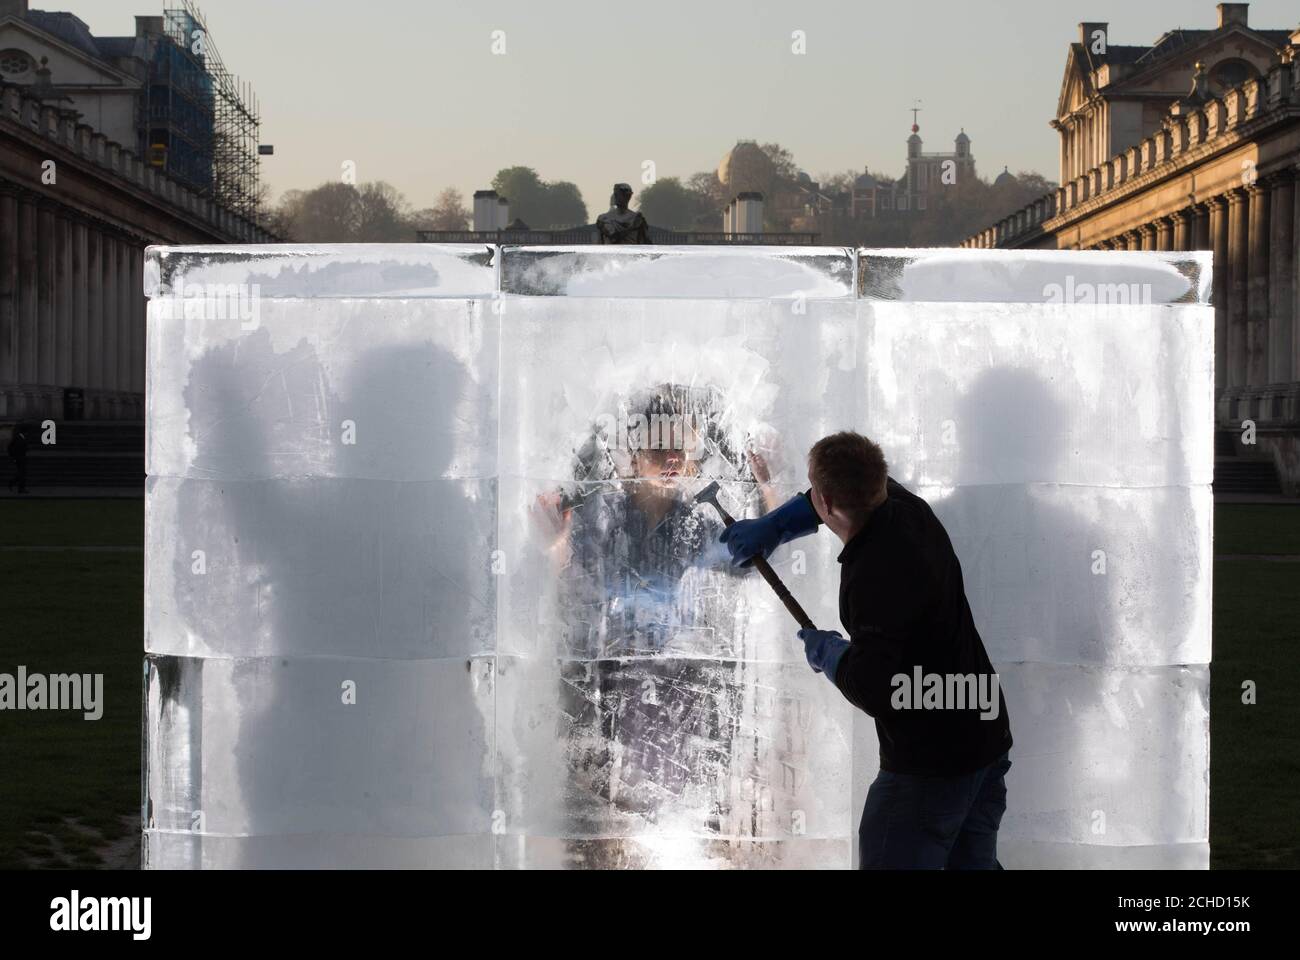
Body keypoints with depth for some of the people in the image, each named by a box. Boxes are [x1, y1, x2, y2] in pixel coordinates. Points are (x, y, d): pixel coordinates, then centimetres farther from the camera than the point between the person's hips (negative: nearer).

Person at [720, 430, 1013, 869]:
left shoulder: (876, 578, -27)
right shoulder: (908, 510, 0)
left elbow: (872, 692, -29)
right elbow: (853, 490, 24)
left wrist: (828, 653, -8)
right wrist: (773, 526, 22)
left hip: (930, 764, -9)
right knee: (972, 862, 21)